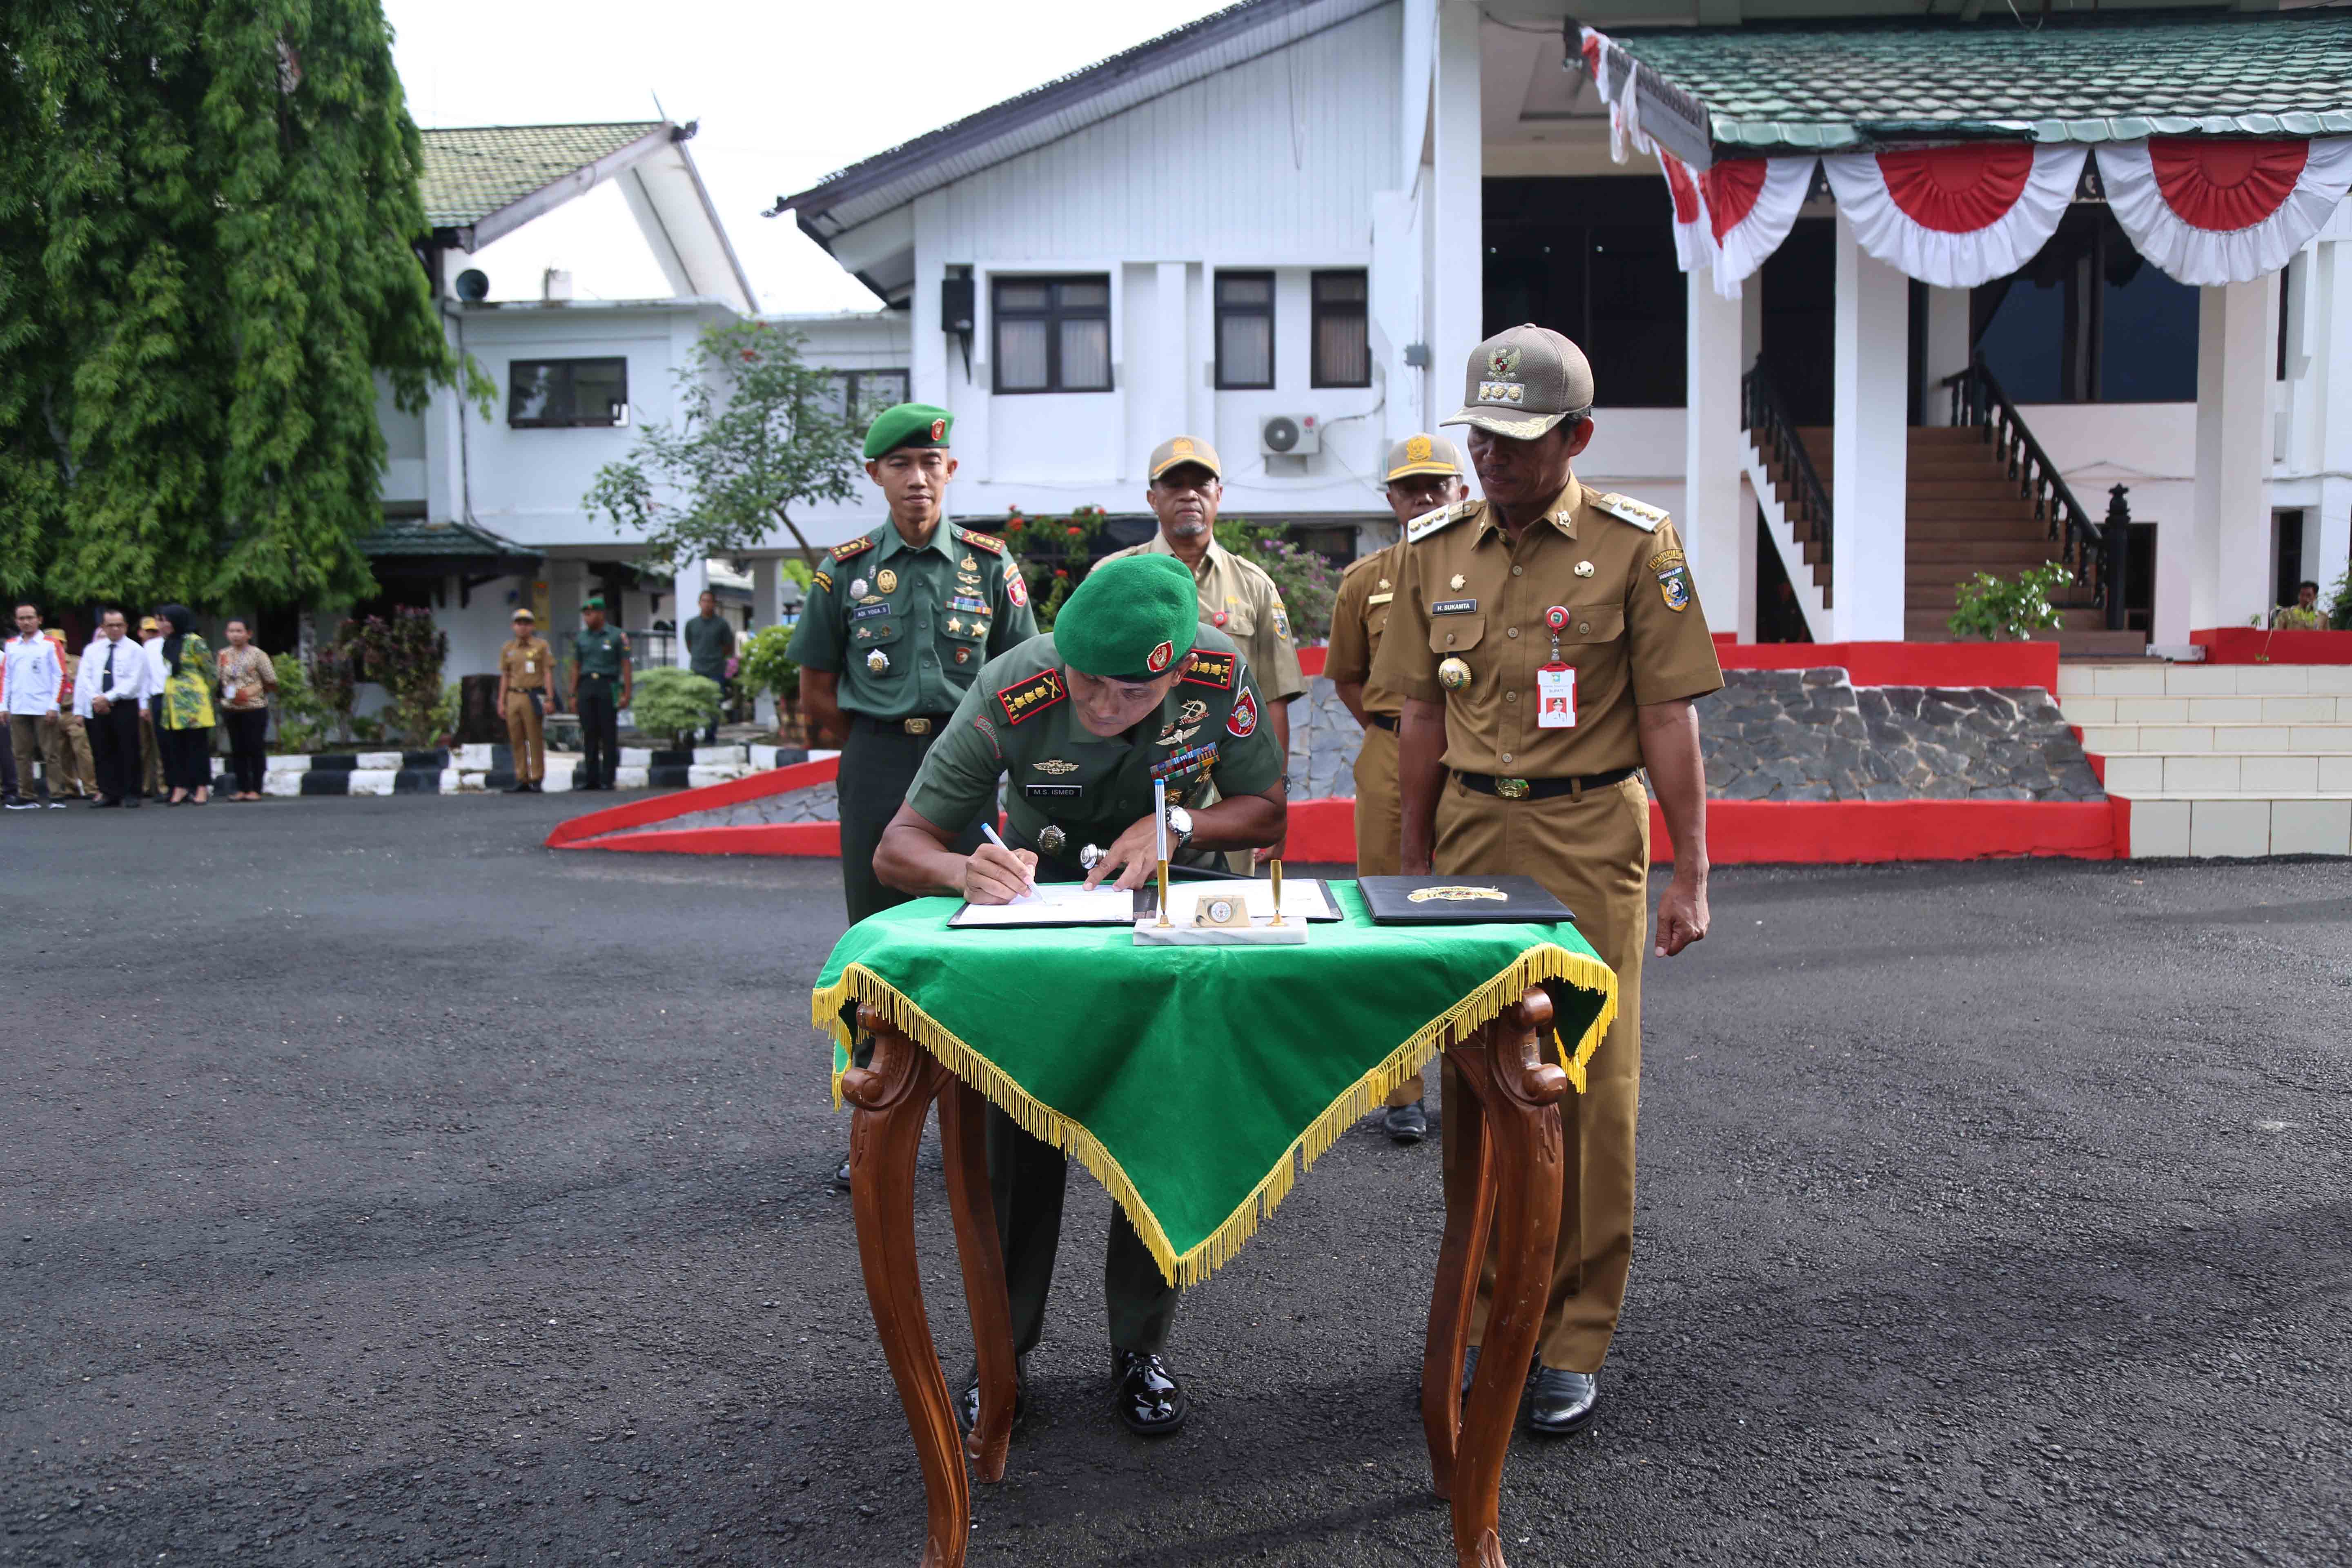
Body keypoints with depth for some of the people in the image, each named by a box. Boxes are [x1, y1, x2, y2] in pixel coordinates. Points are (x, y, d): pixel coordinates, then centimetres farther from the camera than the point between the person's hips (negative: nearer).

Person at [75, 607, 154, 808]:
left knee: (129, 752, -2)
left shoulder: (135, 650, 0)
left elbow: (134, 681, -9)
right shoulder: (92, 650, 12)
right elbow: (84, 679, 4)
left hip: (126, 707, -4)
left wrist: (109, 697, -16)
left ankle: (131, 794, 4)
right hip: (98, 708, 4)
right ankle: (109, 793, 11)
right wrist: (96, 698, -13)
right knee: (103, 752, 5)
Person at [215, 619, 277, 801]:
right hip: (231, 709, 4)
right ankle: (242, 788, 13)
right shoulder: (224, 655, 8)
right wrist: (226, 694, 1)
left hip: (254, 709, -4)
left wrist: (253, 690, -8)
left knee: (255, 748, -2)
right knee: (237, 749, 7)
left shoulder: (257, 655, -4)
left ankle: (256, 789, 5)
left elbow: (272, 683, -1)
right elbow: (220, 680, 16)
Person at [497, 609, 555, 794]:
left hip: (534, 698, -4)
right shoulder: (507, 648, 15)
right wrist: (501, 702, 10)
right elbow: (505, 677, 16)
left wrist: (549, 699, -9)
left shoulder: (542, 646, 3)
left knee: (536, 740, -4)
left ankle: (537, 780, -1)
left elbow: (548, 674, -1)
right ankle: (522, 780, 10)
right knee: (517, 741, 4)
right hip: (513, 697, 4)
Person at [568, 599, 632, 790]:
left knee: (609, 735, -4)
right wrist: (573, 695, 10)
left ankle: (608, 780, 0)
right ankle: (592, 779, 7)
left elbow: (626, 666, -1)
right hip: (586, 687, 4)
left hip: (608, 687, -4)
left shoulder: (617, 636, 1)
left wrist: (627, 694, -8)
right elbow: (576, 667, 15)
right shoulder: (581, 638, 13)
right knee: (589, 735, 3)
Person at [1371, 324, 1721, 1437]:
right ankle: (1485, 1316, 24)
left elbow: (1668, 718, -4)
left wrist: (1689, 872, -7)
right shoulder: (1435, 549, 7)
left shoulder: (1636, 545, -4)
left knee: (1590, 1090, 2)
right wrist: (1414, 863, 12)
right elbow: (1424, 720, 12)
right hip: (1471, 834, 4)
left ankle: (1574, 1341, 15)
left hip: (1589, 841, -3)